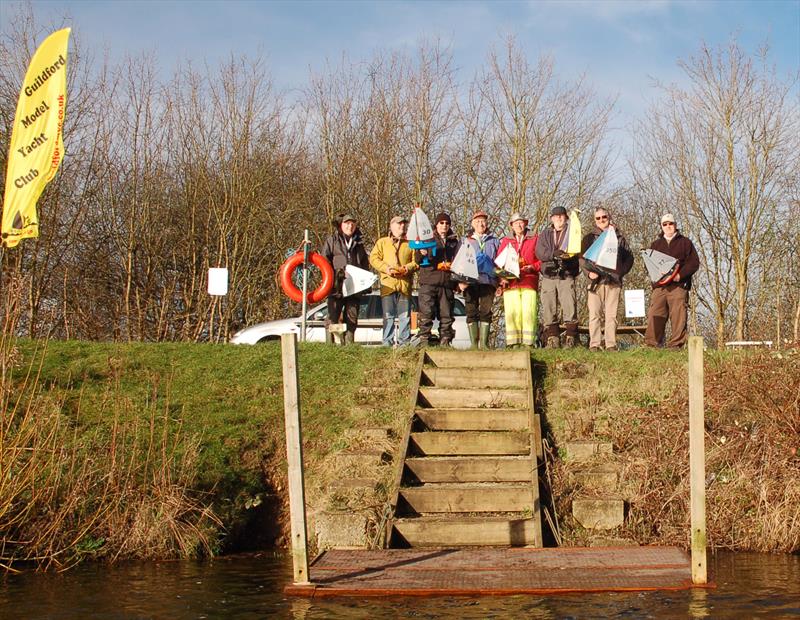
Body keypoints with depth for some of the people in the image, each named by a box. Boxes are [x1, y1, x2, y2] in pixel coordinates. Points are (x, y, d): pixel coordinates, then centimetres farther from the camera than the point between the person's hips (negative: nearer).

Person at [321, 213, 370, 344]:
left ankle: (349, 342, 8)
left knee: (352, 318, 4)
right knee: (333, 316, -7)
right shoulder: (332, 241, 9)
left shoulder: (359, 244, 21)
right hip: (336, 286, -4)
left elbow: (365, 264, 24)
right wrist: (333, 274, -11)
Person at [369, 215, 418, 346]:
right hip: (388, 283, -1)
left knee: (405, 315, 1)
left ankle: (405, 341, 5)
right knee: (388, 315, -1)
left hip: (405, 284, 1)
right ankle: (387, 342, 1)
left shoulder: (410, 244, 17)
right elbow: (374, 258, 5)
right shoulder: (382, 242, 13)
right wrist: (386, 268, -9)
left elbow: (416, 261, 11)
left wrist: (407, 268, -9)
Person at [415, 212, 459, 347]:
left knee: (446, 315, 2)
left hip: (447, 283, 3)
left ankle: (445, 343, 6)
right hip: (428, 281, -3)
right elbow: (417, 259, 6)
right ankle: (424, 342, -12)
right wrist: (422, 254, -16)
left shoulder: (454, 242, 20)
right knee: (426, 313, -11)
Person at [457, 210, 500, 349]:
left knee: (486, 311, -6)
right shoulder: (466, 240, 17)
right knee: (471, 312, -3)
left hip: (488, 280, 0)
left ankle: (484, 343, -5)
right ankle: (473, 343, -1)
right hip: (470, 281, 0)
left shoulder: (494, 241, 17)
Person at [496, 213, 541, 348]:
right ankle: (513, 342, -7)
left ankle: (528, 342, -10)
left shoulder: (535, 239, 14)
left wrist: (532, 267, -9)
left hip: (529, 281, -1)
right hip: (511, 282, 1)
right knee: (512, 312, -8)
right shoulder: (505, 241, 19)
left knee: (528, 312, -10)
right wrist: (503, 277, -3)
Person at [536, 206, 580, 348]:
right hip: (548, 277, 2)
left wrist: (568, 254, -22)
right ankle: (552, 340, 2)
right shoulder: (545, 234, 16)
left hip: (567, 277, -2)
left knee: (570, 308, -10)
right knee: (549, 310, -1)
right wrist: (554, 253, -16)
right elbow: (539, 253, 1)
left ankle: (571, 340, -8)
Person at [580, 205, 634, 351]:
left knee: (611, 314, -2)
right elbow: (581, 257, 7)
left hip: (614, 280, 1)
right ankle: (594, 344, -6)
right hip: (596, 281, -1)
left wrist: (621, 272, 1)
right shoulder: (589, 238, 13)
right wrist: (589, 272, -10)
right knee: (594, 314, -6)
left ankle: (611, 344, -1)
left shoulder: (618, 238, 17)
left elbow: (629, 257, 17)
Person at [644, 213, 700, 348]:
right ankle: (651, 344, -6)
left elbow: (694, 263, 3)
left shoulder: (685, 242, 12)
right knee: (655, 316, -6)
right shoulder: (656, 244, 22)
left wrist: (680, 275, -12)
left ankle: (676, 345, -7)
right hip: (659, 285, 3)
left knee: (678, 317, -8)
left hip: (678, 286, -3)